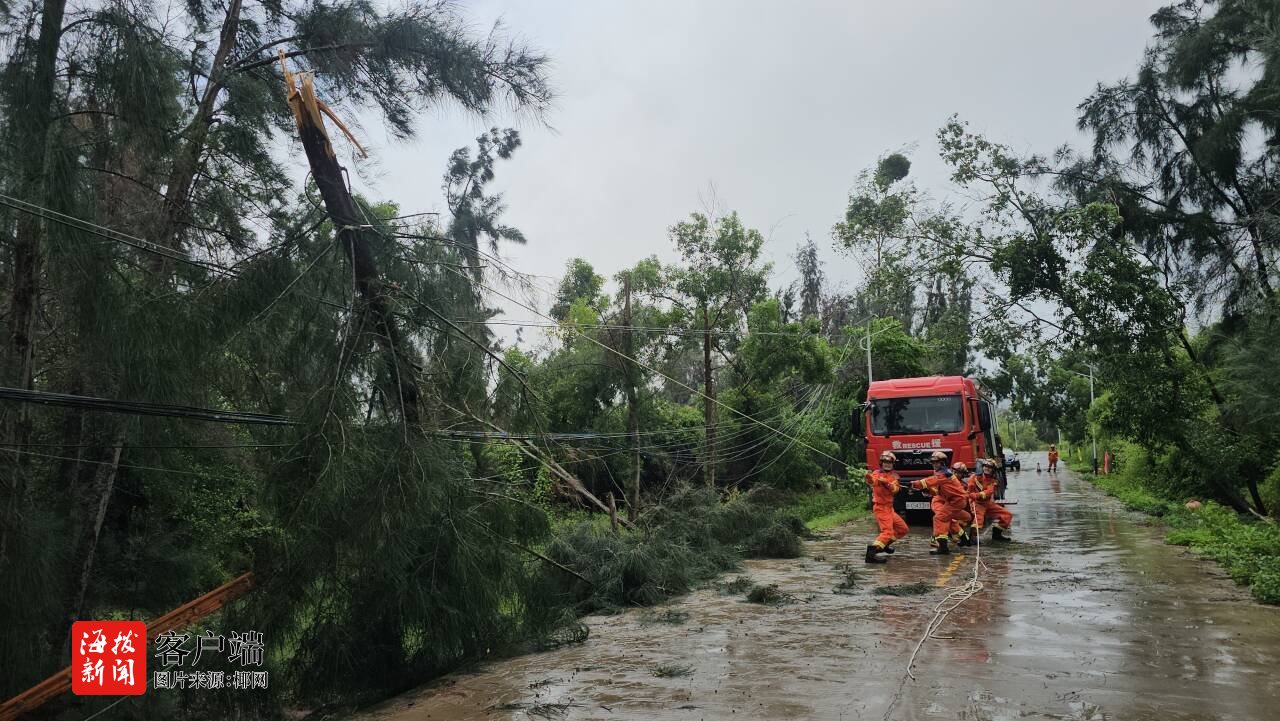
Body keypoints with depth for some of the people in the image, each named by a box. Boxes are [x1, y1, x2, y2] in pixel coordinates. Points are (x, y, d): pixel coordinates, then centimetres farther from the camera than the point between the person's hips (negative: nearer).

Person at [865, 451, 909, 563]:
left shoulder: (894, 476, 10)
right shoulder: (877, 473, -9)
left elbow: (895, 489, -9)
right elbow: (873, 481, -33)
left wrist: (887, 484, -30)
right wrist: (870, 478, -58)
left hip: (889, 508, 8)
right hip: (881, 507, -8)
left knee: (903, 529, 17)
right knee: (887, 531, -22)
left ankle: (884, 544, 30)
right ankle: (872, 552, -33)